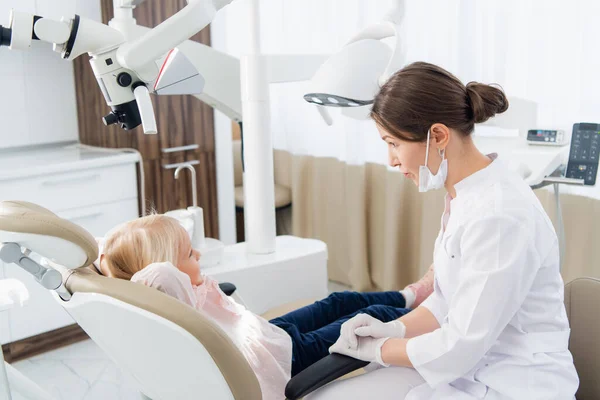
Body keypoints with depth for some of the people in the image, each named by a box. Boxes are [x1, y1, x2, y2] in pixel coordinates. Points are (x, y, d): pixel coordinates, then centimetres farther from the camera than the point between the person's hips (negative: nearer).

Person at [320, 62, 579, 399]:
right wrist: (396, 328, -1)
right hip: (469, 367, 8)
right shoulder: (464, 194, 2)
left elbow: (460, 347, -21)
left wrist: (379, 349, -7)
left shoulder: (499, 215, -26)